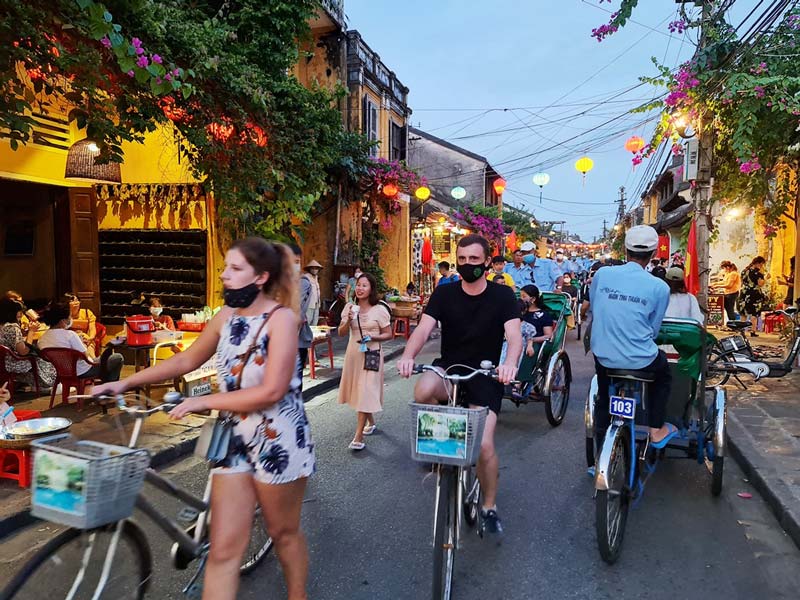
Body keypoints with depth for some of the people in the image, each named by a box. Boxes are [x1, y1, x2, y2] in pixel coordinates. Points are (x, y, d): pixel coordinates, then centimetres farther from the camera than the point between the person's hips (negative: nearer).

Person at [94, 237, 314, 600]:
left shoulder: (281, 318, -16)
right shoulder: (226, 317, 3)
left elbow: (271, 392, -22)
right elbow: (187, 360, 17)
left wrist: (204, 402, -17)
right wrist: (126, 383, 13)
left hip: (279, 442, -5)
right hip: (233, 440, 5)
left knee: (284, 533, 17)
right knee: (223, 549, 6)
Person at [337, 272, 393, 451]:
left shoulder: (379, 310, -7)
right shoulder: (349, 307, 3)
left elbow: (388, 335, -3)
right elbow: (341, 333, 3)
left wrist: (372, 338, -20)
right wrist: (349, 320, -16)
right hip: (353, 353, 5)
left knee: (366, 393, -6)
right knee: (357, 390, 15)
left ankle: (359, 436, -3)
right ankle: (371, 422, 38)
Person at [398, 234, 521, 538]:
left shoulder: (503, 295, -5)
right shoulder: (444, 293, -2)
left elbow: (514, 335, -18)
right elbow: (423, 329, -14)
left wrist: (509, 363, -41)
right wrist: (408, 356, -36)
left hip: (486, 375, -1)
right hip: (448, 367, 1)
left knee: (484, 444, -15)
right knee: (423, 391, -34)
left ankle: (489, 506, 14)